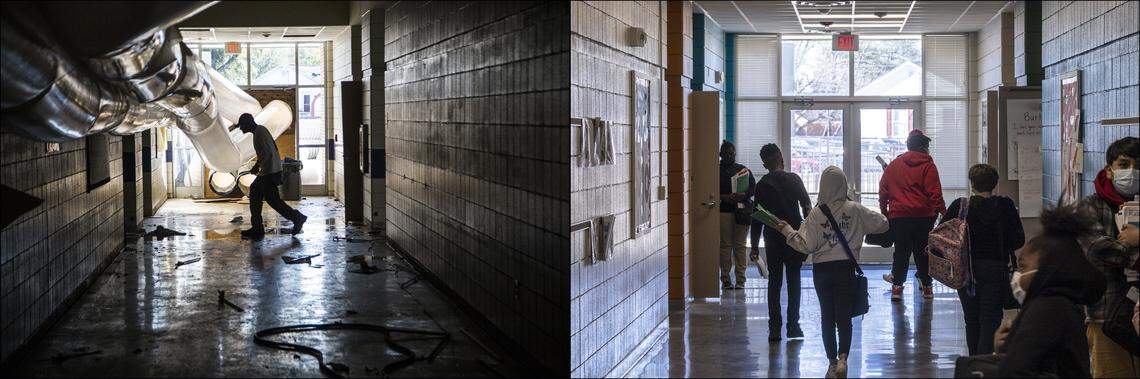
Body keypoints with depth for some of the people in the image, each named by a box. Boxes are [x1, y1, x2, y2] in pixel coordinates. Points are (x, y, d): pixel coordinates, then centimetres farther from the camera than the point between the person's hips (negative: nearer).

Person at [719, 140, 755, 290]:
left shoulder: (744, 170, 14)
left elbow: (753, 188, 8)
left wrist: (743, 195, -11)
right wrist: (724, 197, -15)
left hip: (741, 211, 1)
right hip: (723, 210, -1)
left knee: (740, 245, 0)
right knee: (725, 245, -2)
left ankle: (740, 279, 2)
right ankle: (725, 279, 1)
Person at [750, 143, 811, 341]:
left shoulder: (761, 185, 1)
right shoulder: (793, 179, -3)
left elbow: (757, 218, 2)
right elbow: (807, 208, -5)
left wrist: (755, 246, 6)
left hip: (772, 238, 1)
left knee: (774, 282, 6)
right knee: (794, 281, 8)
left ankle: (774, 329, 0)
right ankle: (793, 326, 7)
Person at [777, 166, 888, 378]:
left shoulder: (816, 213, -10)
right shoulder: (855, 210, -6)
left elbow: (805, 246, -11)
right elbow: (882, 224, 2)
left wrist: (787, 230, 1)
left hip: (822, 269, 0)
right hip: (846, 268, 0)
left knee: (827, 317, 12)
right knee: (844, 317, 4)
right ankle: (842, 358, -15)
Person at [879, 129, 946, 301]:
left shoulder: (894, 164, 8)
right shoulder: (928, 165, -3)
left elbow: (883, 190, 10)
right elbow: (935, 193, -10)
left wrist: (884, 211, 18)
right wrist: (942, 211, -6)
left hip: (898, 216, 2)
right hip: (923, 216, -2)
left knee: (901, 250, 7)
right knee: (923, 251, 9)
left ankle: (897, 286, 3)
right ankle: (926, 285, 15)